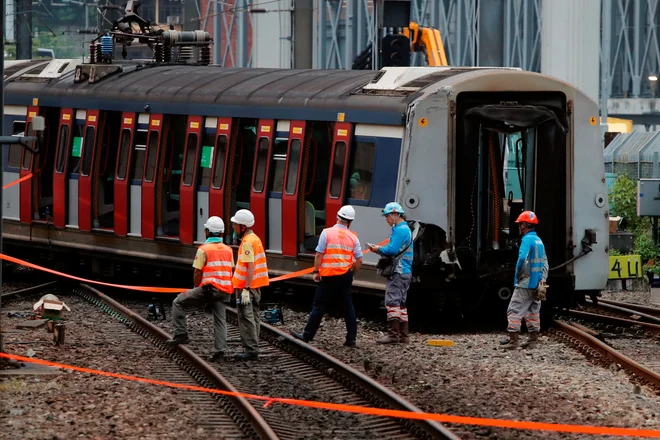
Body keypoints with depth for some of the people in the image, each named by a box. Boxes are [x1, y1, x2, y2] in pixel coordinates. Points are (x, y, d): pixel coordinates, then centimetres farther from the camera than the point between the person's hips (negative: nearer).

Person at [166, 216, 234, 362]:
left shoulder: (204, 250, -5)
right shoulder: (228, 250, 12)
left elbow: (197, 273, -4)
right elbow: (230, 271, 15)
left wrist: (197, 289, 11)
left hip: (209, 288, -5)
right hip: (225, 291, 5)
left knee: (179, 303, 8)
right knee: (220, 320, 7)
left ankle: (181, 334, 2)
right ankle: (220, 348, -8)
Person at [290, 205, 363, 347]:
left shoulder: (327, 233, -9)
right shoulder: (353, 237, 0)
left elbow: (319, 255, -11)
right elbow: (358, 260, 1)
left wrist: (316, 271, -3)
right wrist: (352, 274, 15)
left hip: (328, 276, -3)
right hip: (345, 276, 3)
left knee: (319, 306, 4)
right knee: (348, 306, 11)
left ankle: (307, 335, 9)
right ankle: (351, 339, 11)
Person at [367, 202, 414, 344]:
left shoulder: (399, 230, -12)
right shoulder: (406, 229, 20)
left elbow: (392, 250, -20)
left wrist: (379, 249, -3)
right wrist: (378, 249, 12)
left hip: (398, 273, -10)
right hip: (405, 272, 10)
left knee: (392, 301, -12)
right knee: (401, 303, 12)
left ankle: (394, 334, -16)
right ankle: (403, 335, 14)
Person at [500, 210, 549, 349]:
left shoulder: (527, 239, -13)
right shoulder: (539, 241, 15)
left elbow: (522, 258, -27)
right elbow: (545, 264, 17)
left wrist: (518, 274, -13)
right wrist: (543, 280, 13)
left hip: (525, 283, -9)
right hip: (537, 284, 9)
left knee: (514, 310, -6)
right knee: (533, 311, 14)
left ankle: (513, 339, -11)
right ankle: (533, 339, 16)